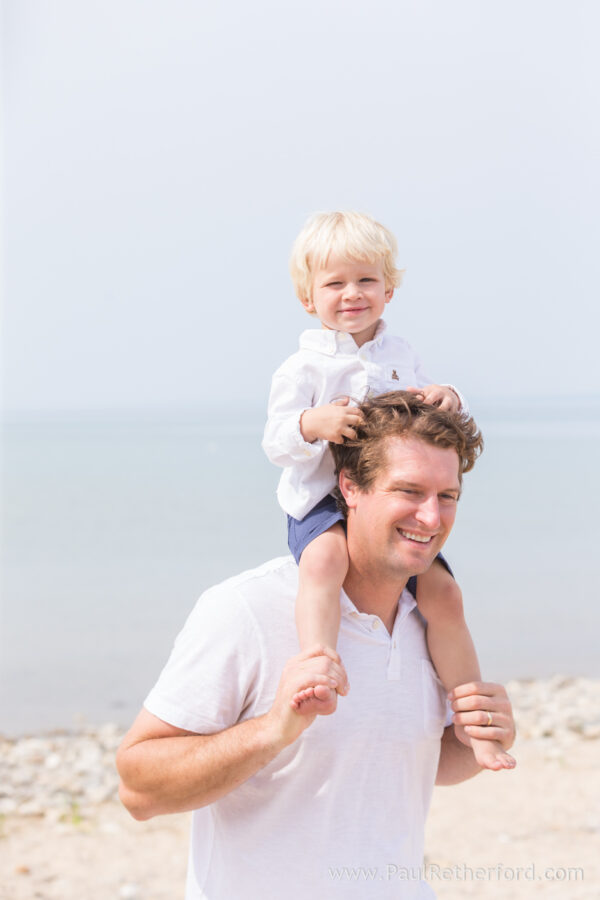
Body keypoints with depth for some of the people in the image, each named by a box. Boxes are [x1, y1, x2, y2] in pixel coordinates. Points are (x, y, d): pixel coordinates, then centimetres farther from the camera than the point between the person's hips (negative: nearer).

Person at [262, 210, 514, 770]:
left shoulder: (401, 357, 13)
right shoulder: (303, 367, -2)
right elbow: (275, 444, -8)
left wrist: (447, 400, -3)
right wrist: (313, 423, -29)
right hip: (323, 502, -4)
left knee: (442, 592, -8)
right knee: (325, 558, -38)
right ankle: (317, 672, -51)